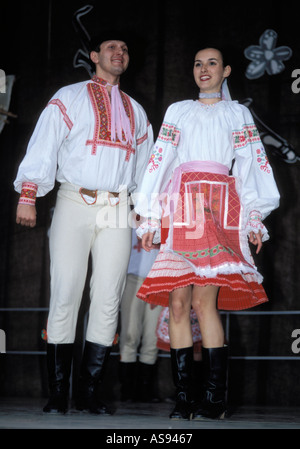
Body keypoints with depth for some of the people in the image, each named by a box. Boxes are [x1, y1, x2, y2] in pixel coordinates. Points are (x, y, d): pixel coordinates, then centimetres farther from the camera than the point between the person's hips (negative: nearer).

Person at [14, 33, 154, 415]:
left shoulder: (135, 112, 21)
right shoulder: (69, 98, 9)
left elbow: (145, 166, 24)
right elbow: (44, 146, 0)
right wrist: (28, 195, -12)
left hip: (117, 210, 4)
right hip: (75, 205, -3)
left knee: (108, 300, -3)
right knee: (64, 296, -9)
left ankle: (88, 392, 3)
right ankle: (57, 394, -4)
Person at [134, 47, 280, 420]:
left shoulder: (237, 114, 19)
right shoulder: (178, 111, 23)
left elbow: (251, 165, 11)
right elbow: (159, 161, 17)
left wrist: (254, 218, -1)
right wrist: (149, 220, 9)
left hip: (219, 210, -2)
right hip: (180, 211, 2)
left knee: (203, 301, -16)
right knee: (178, 301, -8)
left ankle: (214, 400, -14)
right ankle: (183, 398, -5)